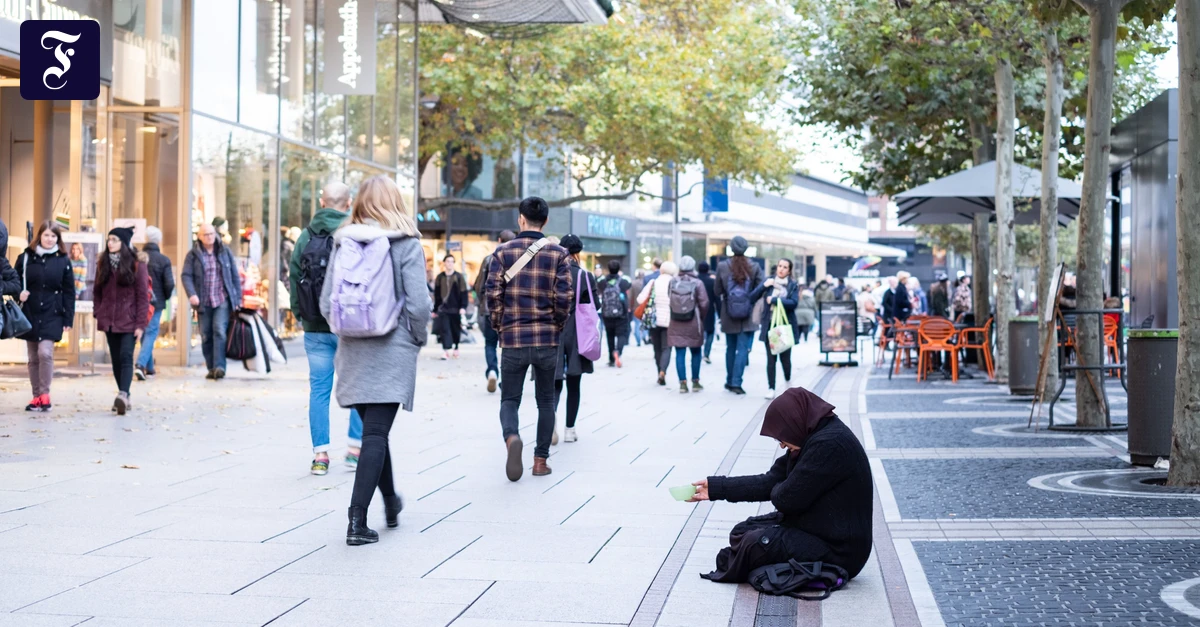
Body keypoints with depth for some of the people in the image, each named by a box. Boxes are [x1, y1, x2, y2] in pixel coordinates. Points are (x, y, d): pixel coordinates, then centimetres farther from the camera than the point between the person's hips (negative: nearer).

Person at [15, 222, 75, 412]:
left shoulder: (63, 261, 0)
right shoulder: (26, 257, 3)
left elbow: (69, 292, 1)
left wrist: (68, 319, -3)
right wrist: (19, 294, -12)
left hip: (52, 316, -2)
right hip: (30, 315, 2)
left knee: (45, 352, -18)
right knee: (33, 358, 7)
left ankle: (44, 394, -6)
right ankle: (37, 397, 15)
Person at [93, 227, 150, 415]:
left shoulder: (137, 265, -5)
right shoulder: (103, 264, 9)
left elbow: (143, 296, -7)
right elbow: (98, 292, 12)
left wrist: (140, 324, -11)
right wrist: (98, 315, 3)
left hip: (128, 321, -5)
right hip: (109, 321, 5)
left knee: (126, 357, -15)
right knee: (116, 360, 7)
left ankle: (123, 394, -27)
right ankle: (124, 398, 13)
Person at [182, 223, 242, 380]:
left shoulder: (225, 252, 8)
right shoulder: (193, 255, 4)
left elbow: (235, 276, 11)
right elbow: (186, 276, -2)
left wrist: (238, 299, 7)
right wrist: (191, 294, -19)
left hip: (223, 300, -1)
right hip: (203, 302, 1)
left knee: (220, 331, -15)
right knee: (206, 336, 4)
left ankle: (219, 366, -19)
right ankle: (211, 368, 13)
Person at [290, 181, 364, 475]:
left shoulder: (306, 236, 1)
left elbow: (293, 278, 5)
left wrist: (300, 314, 15)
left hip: (316, 328, 3)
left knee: (319, 389, 7)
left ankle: (320, 454, 6)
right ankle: (356, 447, 12)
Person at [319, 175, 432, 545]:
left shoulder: (342, 243, 4)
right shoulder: (407, 244, -6)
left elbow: (326, 303, 3)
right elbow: (419, 304, -12)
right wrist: (418, 338, 5)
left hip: (353, 350, 4)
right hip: (393, 349, -4)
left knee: (373, 429, 18)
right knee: (375, 434, -3)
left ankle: (390, 502, 34)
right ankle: (357, 520, -9)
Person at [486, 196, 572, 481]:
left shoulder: (503, 252, -1)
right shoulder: (558, 253, -2)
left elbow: (493, 293, -6)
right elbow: (564, 297, -8)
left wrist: (499, 327, 9)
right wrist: (557, 326, 9)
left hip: (513, 339, 0)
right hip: (547, 340, 0)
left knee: (510, 398, 9)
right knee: (545, 401, 14)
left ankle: (511, 437, -21)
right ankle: (541, 460, 15)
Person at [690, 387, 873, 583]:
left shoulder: (830, 444, -25)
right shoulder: (814, 438, 6)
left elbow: (787, 499, -23)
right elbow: (770, 482, 8)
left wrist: (777, 491, 2)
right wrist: (715, 488, 7)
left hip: (838, 550, -10)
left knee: (755, 543, -20)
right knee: (743, 531, 12)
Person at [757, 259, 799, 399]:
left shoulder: (793, 285, 2)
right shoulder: (769, 282, 7)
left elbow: (794, 303, -13)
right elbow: (753, 297, 2)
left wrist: (774, 300, -14)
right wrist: (764, 286, -11)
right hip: (770, 325, 1)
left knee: (785, 357, 4)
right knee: (771, 358, -1)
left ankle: (787, 379, 33)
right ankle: (771, 388, 5)